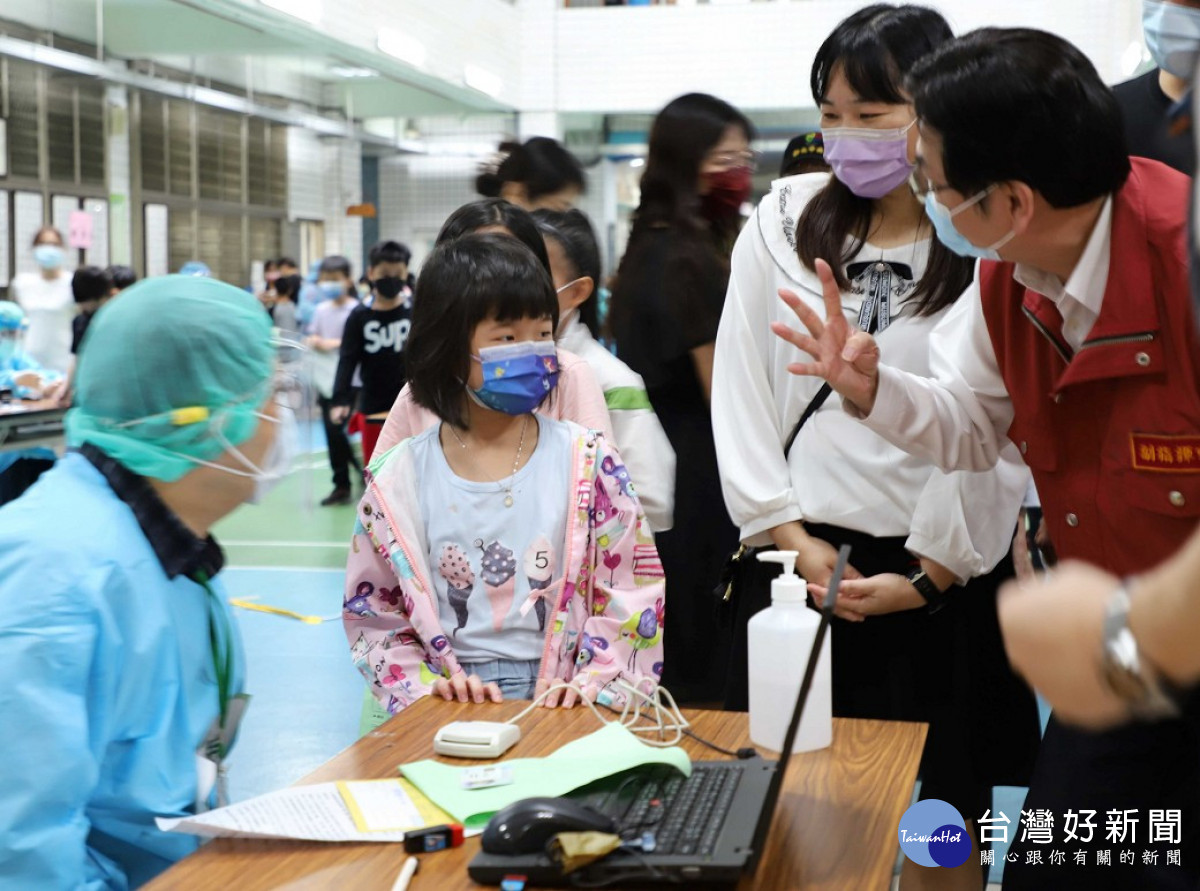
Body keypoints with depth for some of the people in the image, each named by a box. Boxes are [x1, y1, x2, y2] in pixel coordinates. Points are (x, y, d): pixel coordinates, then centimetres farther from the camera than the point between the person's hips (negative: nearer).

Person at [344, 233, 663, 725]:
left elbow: (633, 591, 3)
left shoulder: (587, 461, 3)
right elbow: (372, 611, 8)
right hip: (453, 708, 0)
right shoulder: (401, 480, 3)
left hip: (558, 701, 0)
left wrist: (593, 680, -10)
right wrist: (426, 685, -6)